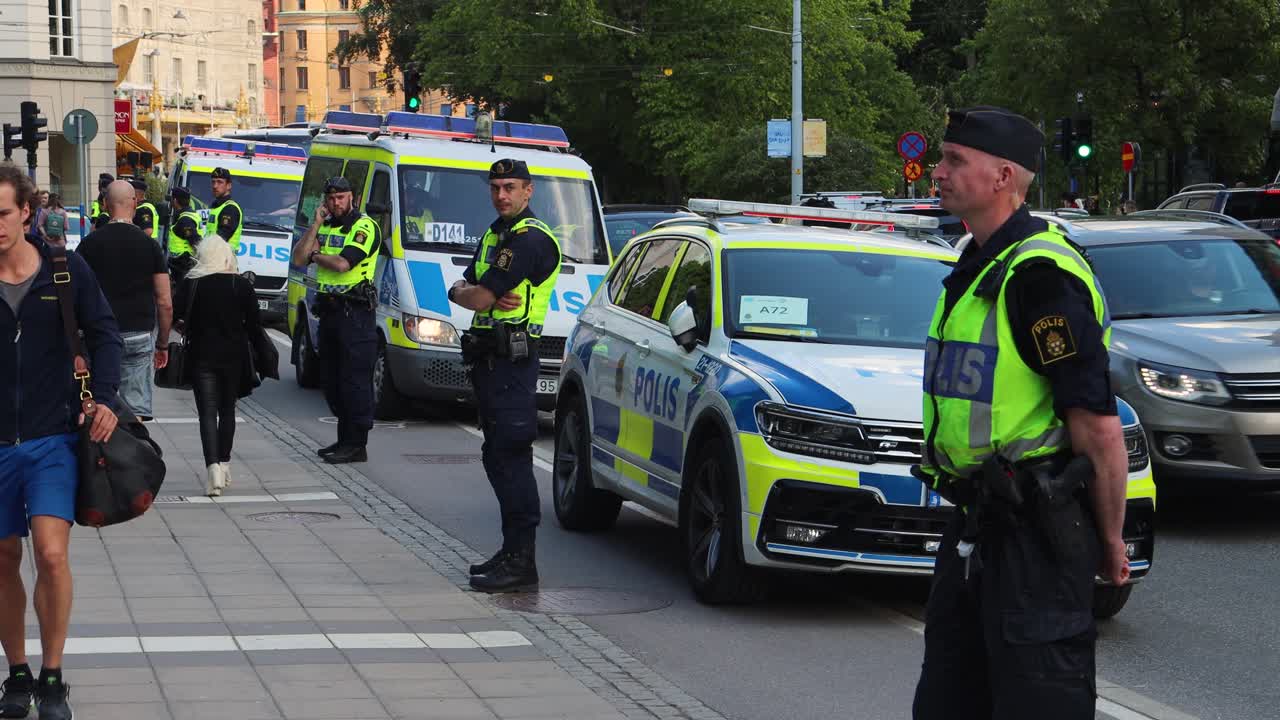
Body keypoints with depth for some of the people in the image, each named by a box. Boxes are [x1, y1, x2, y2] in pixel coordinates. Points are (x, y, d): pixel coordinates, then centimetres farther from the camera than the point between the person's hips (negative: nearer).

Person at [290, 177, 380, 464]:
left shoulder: (365, 227, -8)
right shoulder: (324, 228, 16)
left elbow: (342, 264, -20)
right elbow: (298, 259, 5)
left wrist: (316, 255, -2)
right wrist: (316, 225, -1)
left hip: (355, 313, -9)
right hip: (328, 310, 9)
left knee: (355, 380, -8)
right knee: (332, 380, 13)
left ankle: (356, 445, -7)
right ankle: (345, 439, 23)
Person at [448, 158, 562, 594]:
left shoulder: (531, 239, -14)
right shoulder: (494, 236, 20)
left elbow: (478, 298, -17)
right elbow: (459, 290, 15)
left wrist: (473, 292, 6)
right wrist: (491, 297, -6)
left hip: (512, 360, -10)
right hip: (489, 358, 10)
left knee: (510, 457, -11)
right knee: (498, 456, 13)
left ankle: (521, 563, -11)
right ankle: (512, 551, 21)